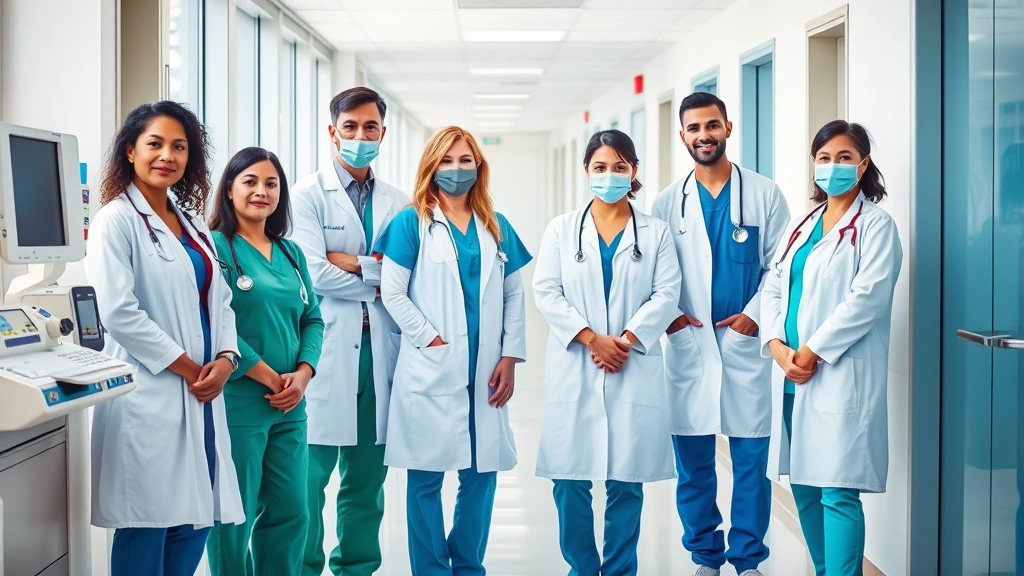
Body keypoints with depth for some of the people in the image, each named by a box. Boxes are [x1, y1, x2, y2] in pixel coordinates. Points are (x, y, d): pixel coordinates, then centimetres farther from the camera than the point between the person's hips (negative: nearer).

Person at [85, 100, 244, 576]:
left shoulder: (191, 221, 16)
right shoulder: (117, 220, -7)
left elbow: (218, 300, 15)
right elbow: (118, 313, -16)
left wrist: (225, 358, -4)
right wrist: (188, 368, -12)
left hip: (202, 394, 7)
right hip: (149, 395, -7)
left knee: (196, 520, 11)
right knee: (146, 527, -1)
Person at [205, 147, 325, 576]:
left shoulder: (291, 253, 14)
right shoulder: (215, 247, -6)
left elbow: (313, 319, 12)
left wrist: (303, 375, -5)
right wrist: (269, 377, -14)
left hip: (289, 407, 6)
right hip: (237, 404, -6)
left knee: (291, 512, 11)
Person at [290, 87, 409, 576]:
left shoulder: (397, 204, 13)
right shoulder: (310, 194, 0)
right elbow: (314, 274, -12)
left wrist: (353, 264, -10)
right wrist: (377, 280, -3)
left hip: (379, 349, 4)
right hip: (327, 348, -4)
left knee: (367, 478, 11)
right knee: (309, 475, -4)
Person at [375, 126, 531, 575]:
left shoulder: (497, 228, 13)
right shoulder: (412, 223, 1)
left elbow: (514, 295, 12)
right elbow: (392, 293, -5)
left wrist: (510, 356, 2)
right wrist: (433, 340, -9)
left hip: (485, 374, 4)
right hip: (431, 372, -3)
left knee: (481, 475, 7)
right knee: (427, 478, 2)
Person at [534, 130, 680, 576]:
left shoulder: (655, 232, 9)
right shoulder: (562, 229, 8)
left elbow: (666, 295, 0)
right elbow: (546, 292, -1)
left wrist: (627, 340, -12)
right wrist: (591, 338, -11)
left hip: (636, 369, 0)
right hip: (574, 368, 0)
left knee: (627, 480, 1)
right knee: (570, 479, 0)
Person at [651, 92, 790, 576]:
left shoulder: (764, 194, 4)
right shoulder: (667, 203, 8)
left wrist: (755, 314, -9)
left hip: (747, 343, -1)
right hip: (688, 347, 1)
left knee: (751, 460, 2)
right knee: (693, 462, 6)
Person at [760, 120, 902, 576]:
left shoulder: (875, 225, -2)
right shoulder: (800, 226, 18)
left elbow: (867, 298, -13)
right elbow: (773, 289, 12)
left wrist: (814, 351, -16)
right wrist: (777, 346, -6)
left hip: (840, 375, -7)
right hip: (792, 375, 7)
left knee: (838, 493, -10)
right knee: (803, 486, 12)